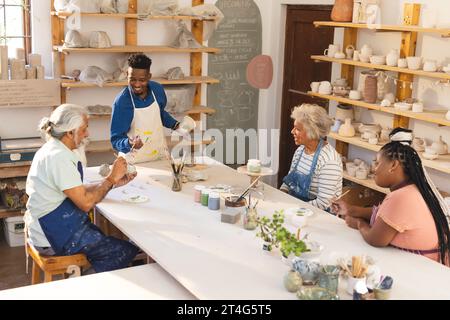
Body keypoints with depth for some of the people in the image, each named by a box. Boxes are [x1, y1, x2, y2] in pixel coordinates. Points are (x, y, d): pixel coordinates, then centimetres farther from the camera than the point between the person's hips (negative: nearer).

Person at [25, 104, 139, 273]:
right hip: (54, 235, -10)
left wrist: (113, 182, 3)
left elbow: (78, 191, 10)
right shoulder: (59, 157, -23)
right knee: (126, 251, -6)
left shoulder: (53, 150, 8)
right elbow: (85, 203, -22)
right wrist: (111, 179, -11)